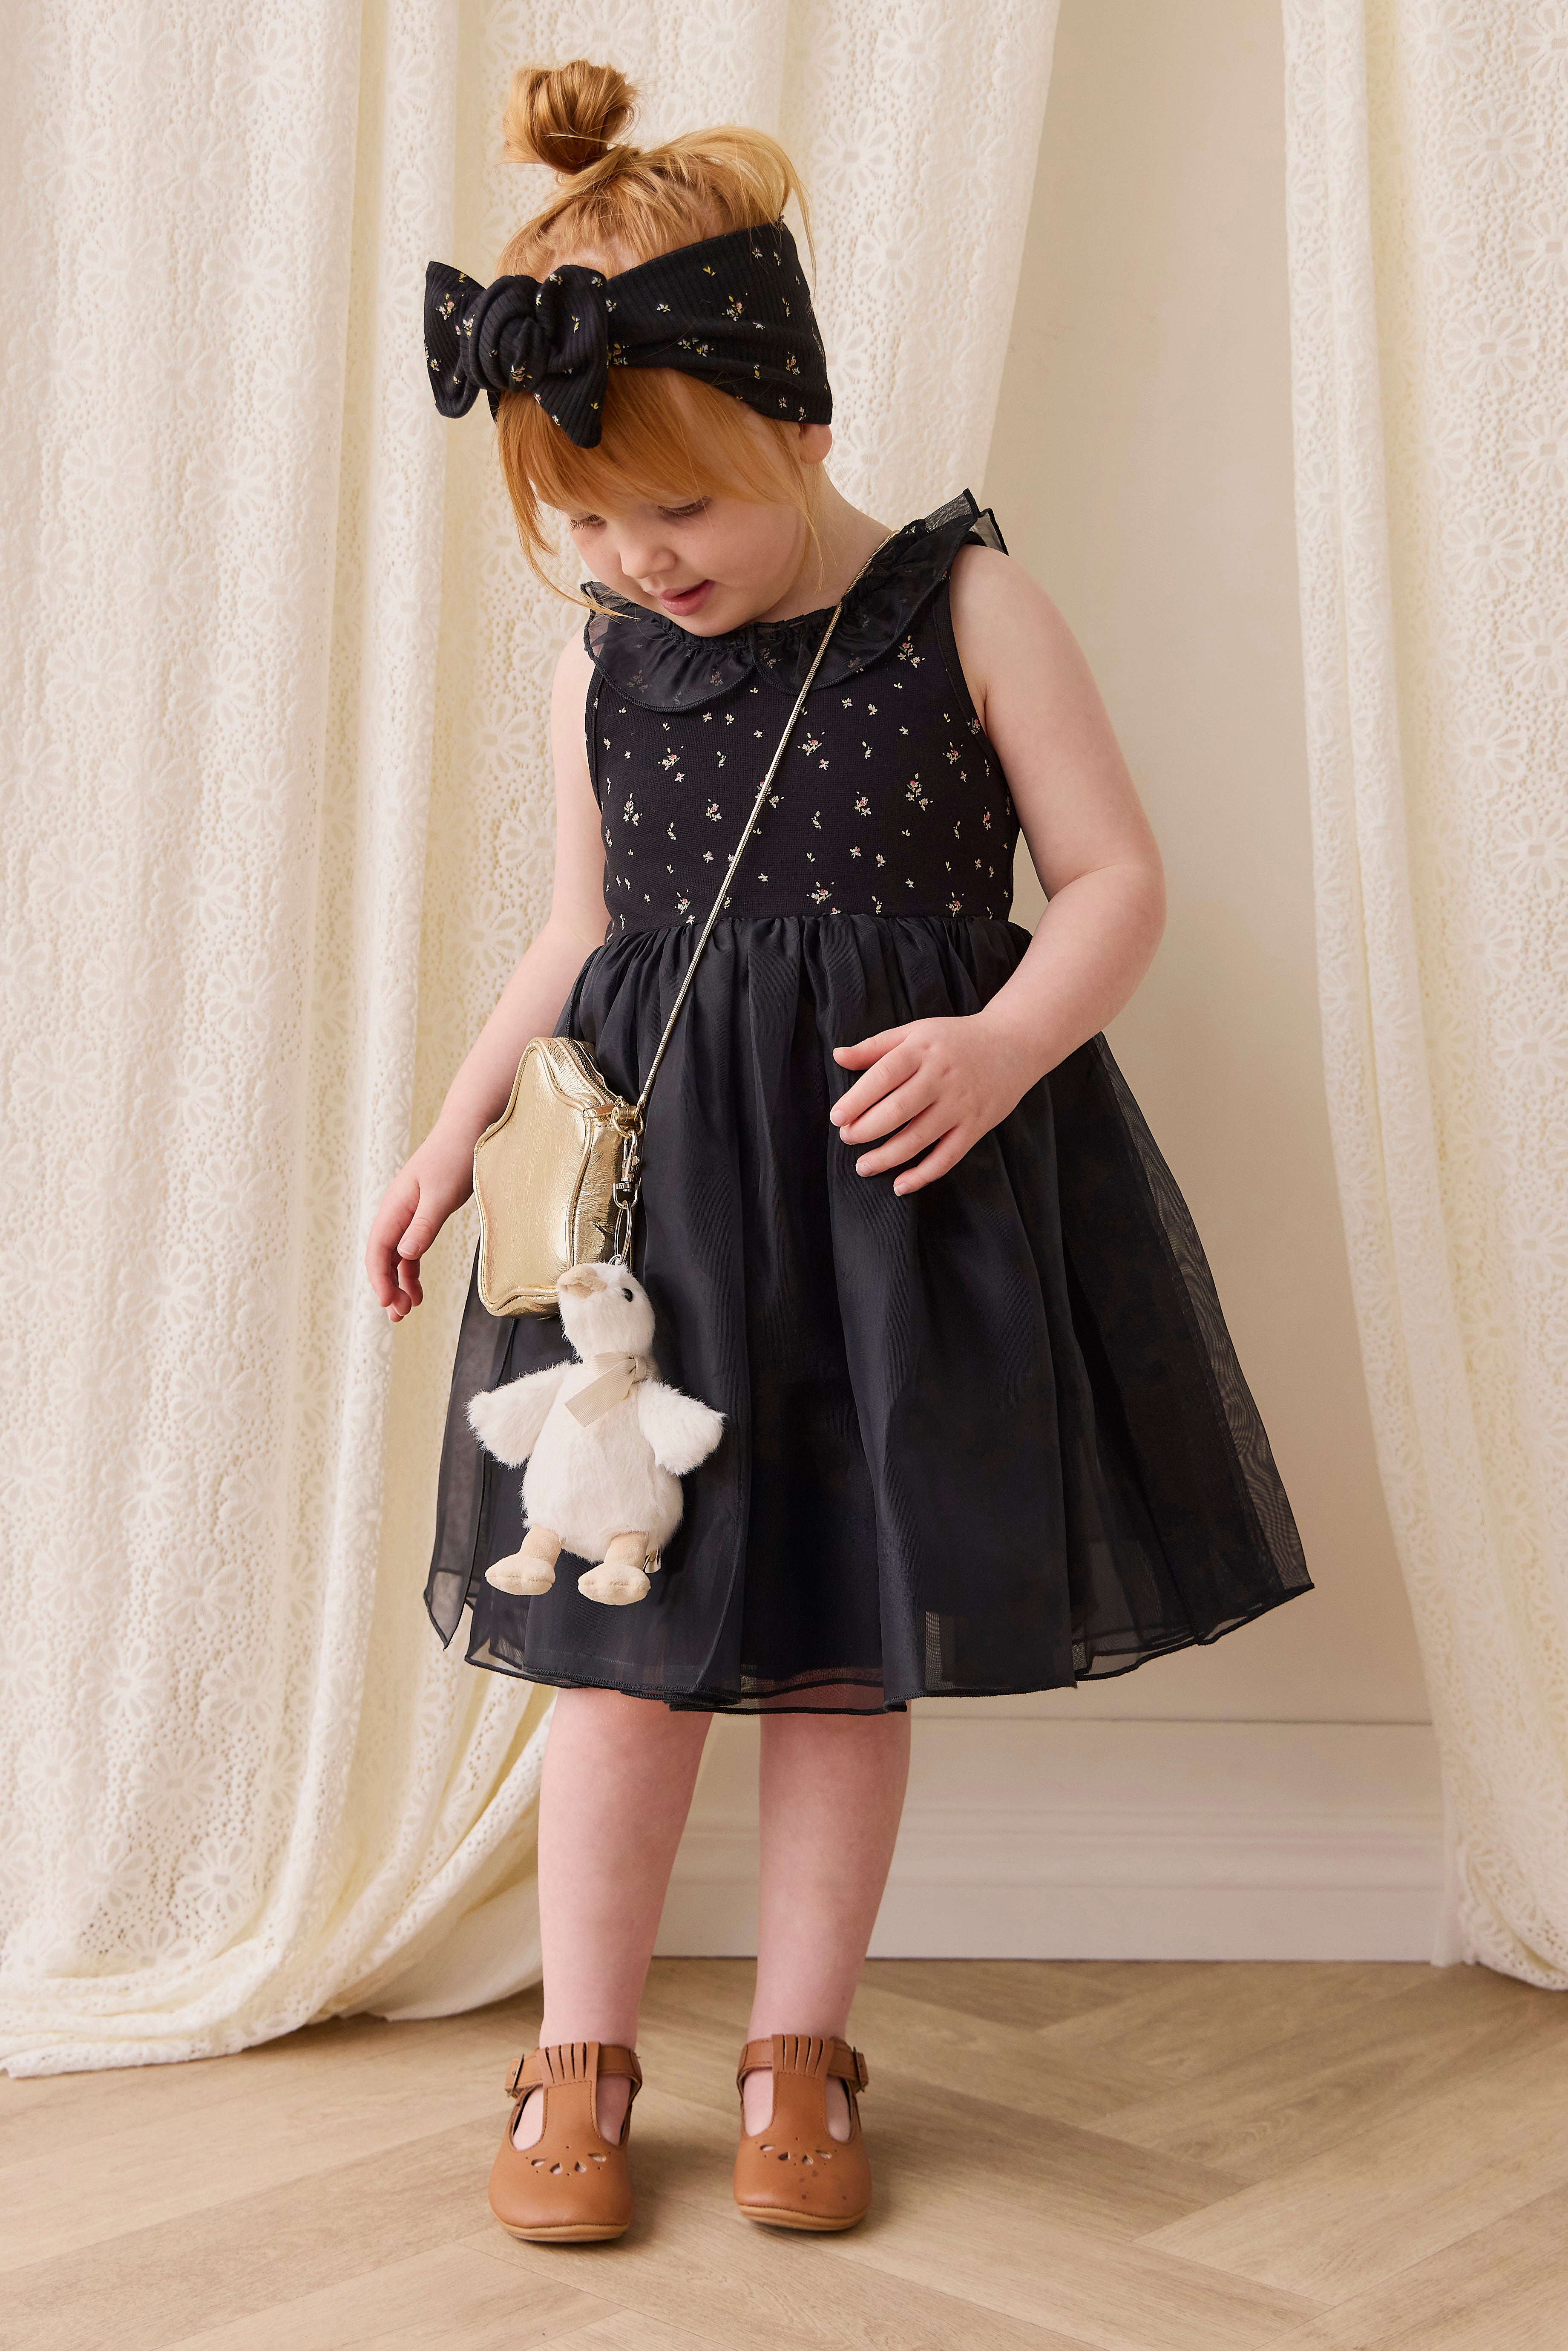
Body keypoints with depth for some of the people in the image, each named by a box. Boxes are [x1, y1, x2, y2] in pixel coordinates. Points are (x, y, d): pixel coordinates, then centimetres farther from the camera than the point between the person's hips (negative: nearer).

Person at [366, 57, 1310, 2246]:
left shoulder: (966, 610, -6)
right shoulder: (602, 665, 5)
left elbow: (1116, 879, -4)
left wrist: (1004, 1045, -22)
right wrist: (458, 1131, 8)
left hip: (902, 1170, -2)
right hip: (649, 1170, 3)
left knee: (846, 1641, 7)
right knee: (626, 1628, 5)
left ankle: (799, 2052, 23)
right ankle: (581, 2056, 20)